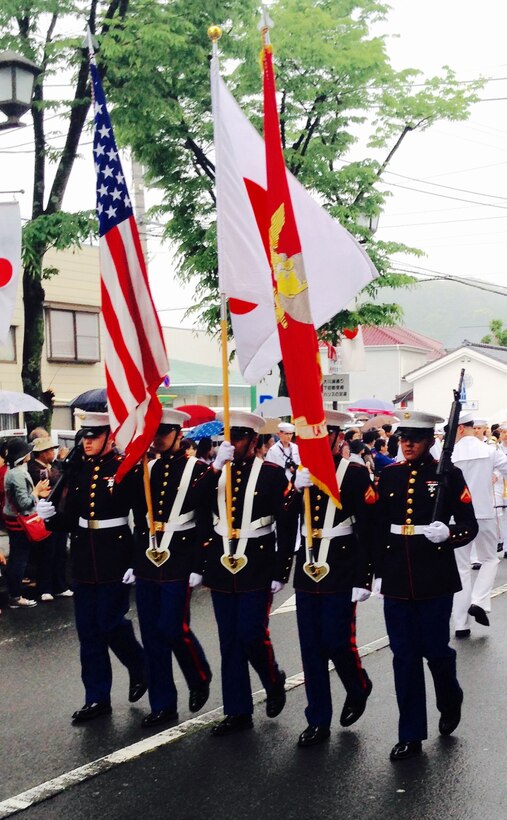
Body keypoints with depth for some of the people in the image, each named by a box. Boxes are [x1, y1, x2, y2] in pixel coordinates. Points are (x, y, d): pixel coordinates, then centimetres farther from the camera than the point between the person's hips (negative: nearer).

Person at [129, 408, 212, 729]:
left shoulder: (197, 469, -6)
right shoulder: (147, 469, 10)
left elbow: (206, 520, -8)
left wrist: (198, 566, -13)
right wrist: (133, 560, 13)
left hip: (179, 561, -5)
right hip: (148, 559, 6)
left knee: (172, 628, -7)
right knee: (152, 633, 7)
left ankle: (200, 679, 21)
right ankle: (162, 705, 18)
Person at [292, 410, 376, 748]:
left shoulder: (356, 474, -6)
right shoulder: (302, 472, 9)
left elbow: (367, 529, -9)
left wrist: (363, 579, -12)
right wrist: (297, 489, -14)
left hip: (341, 571, -5)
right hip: (307, 569, 5)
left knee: (337, 643, -1)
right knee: (311, 649, 7)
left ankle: (358, 688, 31)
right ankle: (318, 721, 18)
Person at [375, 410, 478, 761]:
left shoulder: (449, 474, -3)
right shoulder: (390, 475, 7)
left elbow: (470, 526, -3)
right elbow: (380, 528, 11)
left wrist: (448, 533, -24)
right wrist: (378, 572, 9)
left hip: (435, 577, -3)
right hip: (397, 578, 3)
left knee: (434, 648, 4)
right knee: (404, 656, 5)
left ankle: (451, 700, 37)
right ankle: (411, 735, 15)